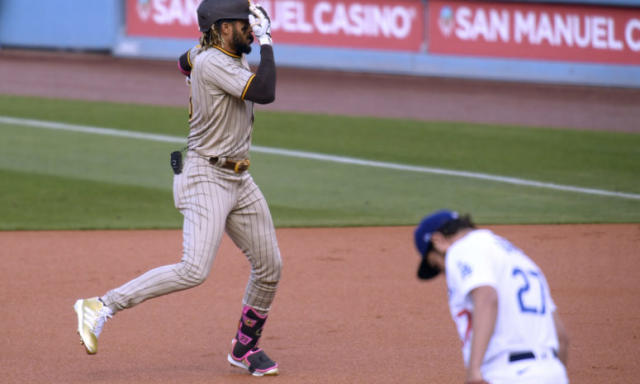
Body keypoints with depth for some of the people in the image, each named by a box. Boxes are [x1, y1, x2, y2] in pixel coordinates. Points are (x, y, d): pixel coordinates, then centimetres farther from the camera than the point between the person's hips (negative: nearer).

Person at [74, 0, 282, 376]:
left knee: (270, 267, 10)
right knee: (194, 270, -22)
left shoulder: (223, 56, 8)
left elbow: (185, 61, 33)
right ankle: (102, 306, -17)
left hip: (240, 182, 10)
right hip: (206, 178, -10)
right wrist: (266, 41, -18)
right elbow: (265, 92, -30)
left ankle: (245, 348, 26)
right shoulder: (212, 63, -19)